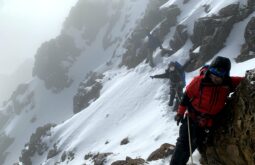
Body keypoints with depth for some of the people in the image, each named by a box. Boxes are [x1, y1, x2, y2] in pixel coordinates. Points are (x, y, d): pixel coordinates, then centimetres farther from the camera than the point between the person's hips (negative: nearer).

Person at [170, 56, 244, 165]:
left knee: (201, 145, 15)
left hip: (209, 125, 3)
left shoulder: (228, 84, -8)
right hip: (192, 119, -2)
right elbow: (187, 96, -7)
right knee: (184, 144, -6)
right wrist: (180, 113, -5)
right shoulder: (199, 81, -17)